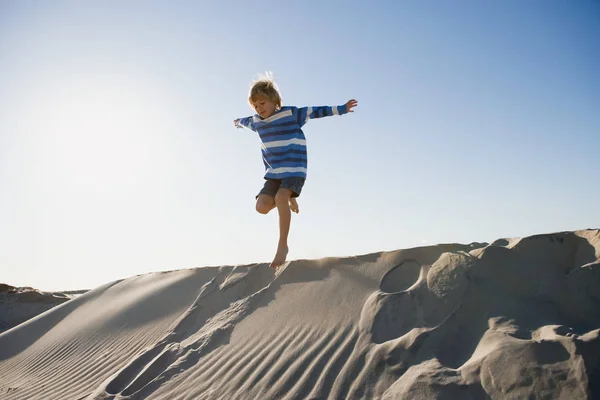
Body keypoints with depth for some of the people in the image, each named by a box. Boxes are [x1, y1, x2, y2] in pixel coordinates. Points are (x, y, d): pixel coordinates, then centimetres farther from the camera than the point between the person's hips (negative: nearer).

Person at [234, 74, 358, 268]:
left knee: (281, 197, -32)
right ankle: (288, 198, 19)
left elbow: (317, 111, -5)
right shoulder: (256, 121, 10)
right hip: (273, 172, 6)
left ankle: (283, 245, -24)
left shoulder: (291, 113, -7)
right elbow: (245, 121, 34)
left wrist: (341, 109, -11)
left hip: (295, 169, -6)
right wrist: (238, 122, 56)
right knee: (262, 206, -13)